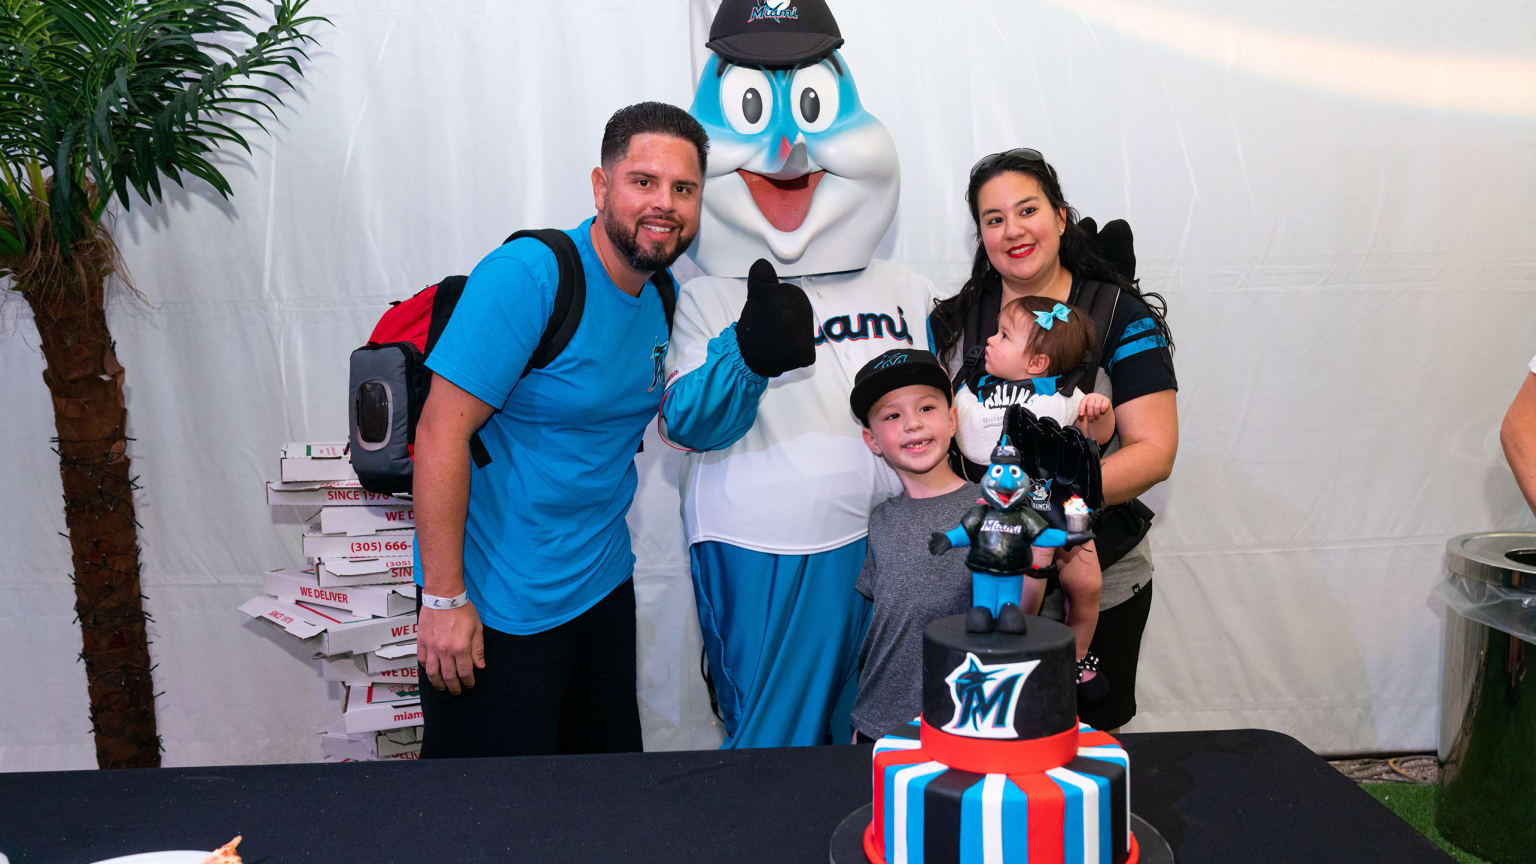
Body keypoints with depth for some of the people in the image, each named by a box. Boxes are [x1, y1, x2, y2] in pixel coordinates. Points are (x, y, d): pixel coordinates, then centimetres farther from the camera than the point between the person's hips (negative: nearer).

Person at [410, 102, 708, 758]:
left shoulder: (660, 302, 4)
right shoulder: (526, 275, -19)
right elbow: (441, 435, -21)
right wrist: (444, 599, -20)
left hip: (604, 589, 7)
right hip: (498, 606, -7)